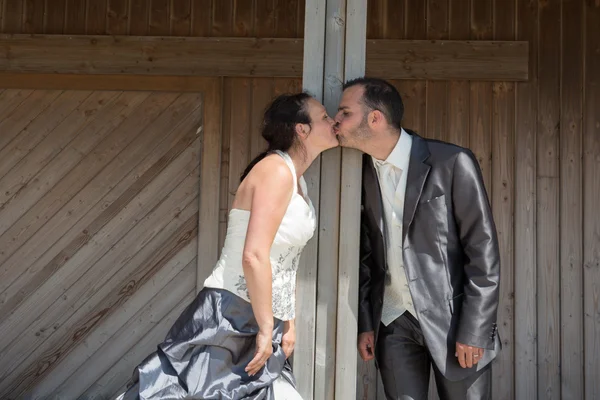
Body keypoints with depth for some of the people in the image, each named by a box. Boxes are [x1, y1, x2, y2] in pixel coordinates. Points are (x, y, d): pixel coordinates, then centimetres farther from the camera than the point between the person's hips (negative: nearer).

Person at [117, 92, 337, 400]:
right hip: (229, 320, -9)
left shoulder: (296, 179, 13)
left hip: (258, 321, 9)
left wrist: (288, 322, 15)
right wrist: (266, 329, -18)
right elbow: (254, 257, -25)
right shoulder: (276, 170, -17)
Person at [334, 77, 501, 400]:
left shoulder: (452, 162, -13)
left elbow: (484, 250, -12)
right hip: (394, 322, 4)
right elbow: (366, 252, 9)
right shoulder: (362, 172, 2)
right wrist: (365, 323, 6)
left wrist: (473, 331, -13)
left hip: (452, 318, -4)